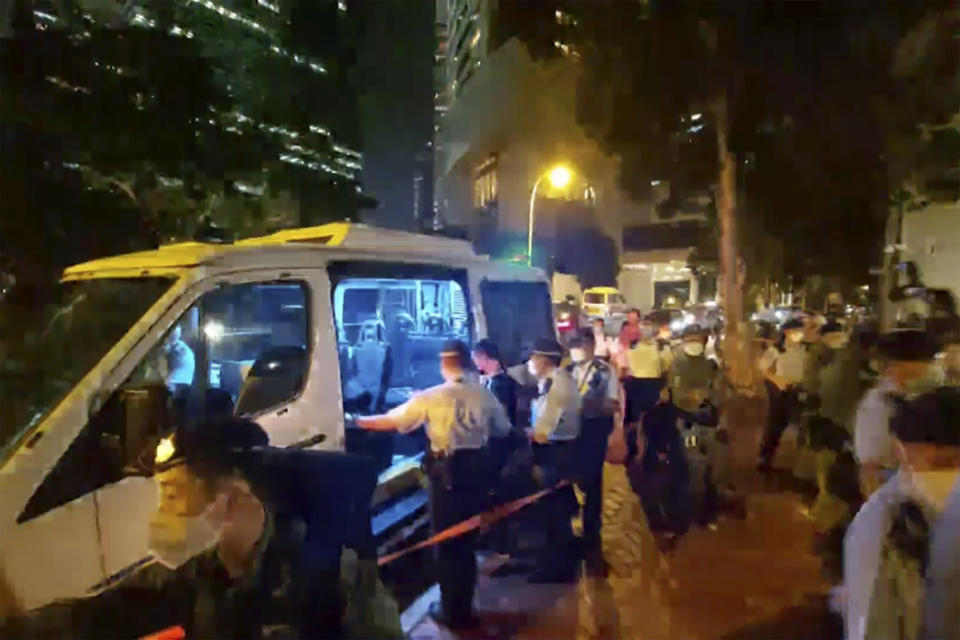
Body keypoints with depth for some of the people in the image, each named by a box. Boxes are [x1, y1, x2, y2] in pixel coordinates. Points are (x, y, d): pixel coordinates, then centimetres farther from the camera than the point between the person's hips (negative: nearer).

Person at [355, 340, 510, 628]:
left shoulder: (431, 397, -12)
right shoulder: (485, 395, -3)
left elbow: (392, 421, -3)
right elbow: (503, 430, 9)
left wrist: (361, 421, 12)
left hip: (447, 473, -4)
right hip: (476, 470, 4)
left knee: (446, 541, 12)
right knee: (466, 540, 18)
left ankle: (451, 610, 22)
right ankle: (464, 607, 31)